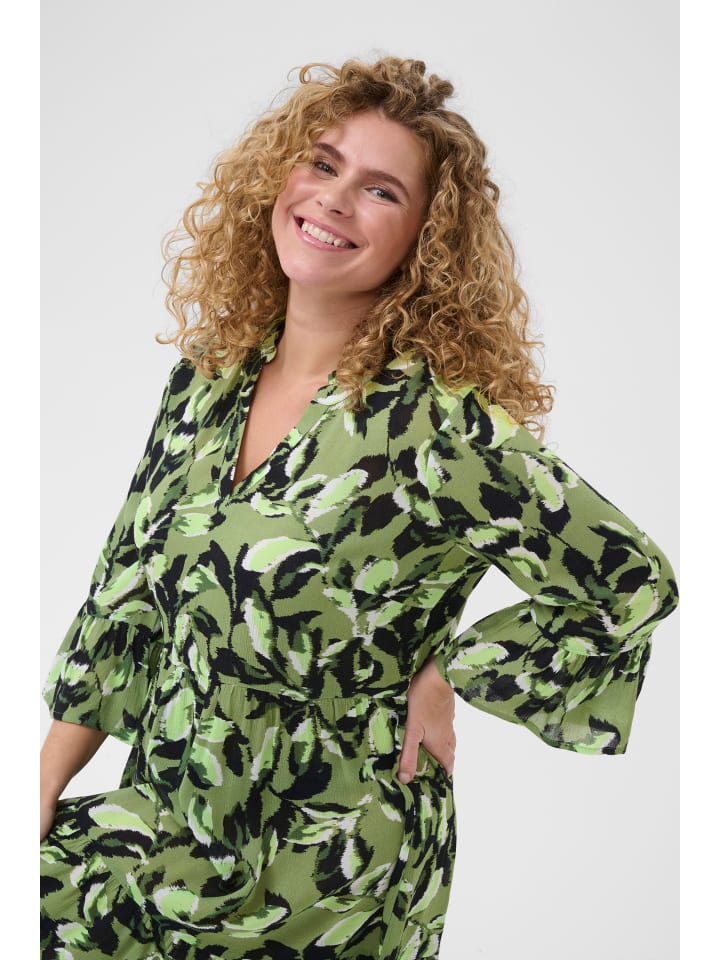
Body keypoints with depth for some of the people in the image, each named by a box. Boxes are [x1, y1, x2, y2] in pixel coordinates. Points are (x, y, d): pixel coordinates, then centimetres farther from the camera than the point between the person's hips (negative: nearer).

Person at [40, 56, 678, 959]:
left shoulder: (439, 428, -20)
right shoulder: (210, 376, 0)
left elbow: (632, 583, -13)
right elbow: (125, 595, 5)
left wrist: (445, 674, -10)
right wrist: (42, 793, 2)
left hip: (313, 861, -6)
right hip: (169, 802, 6)